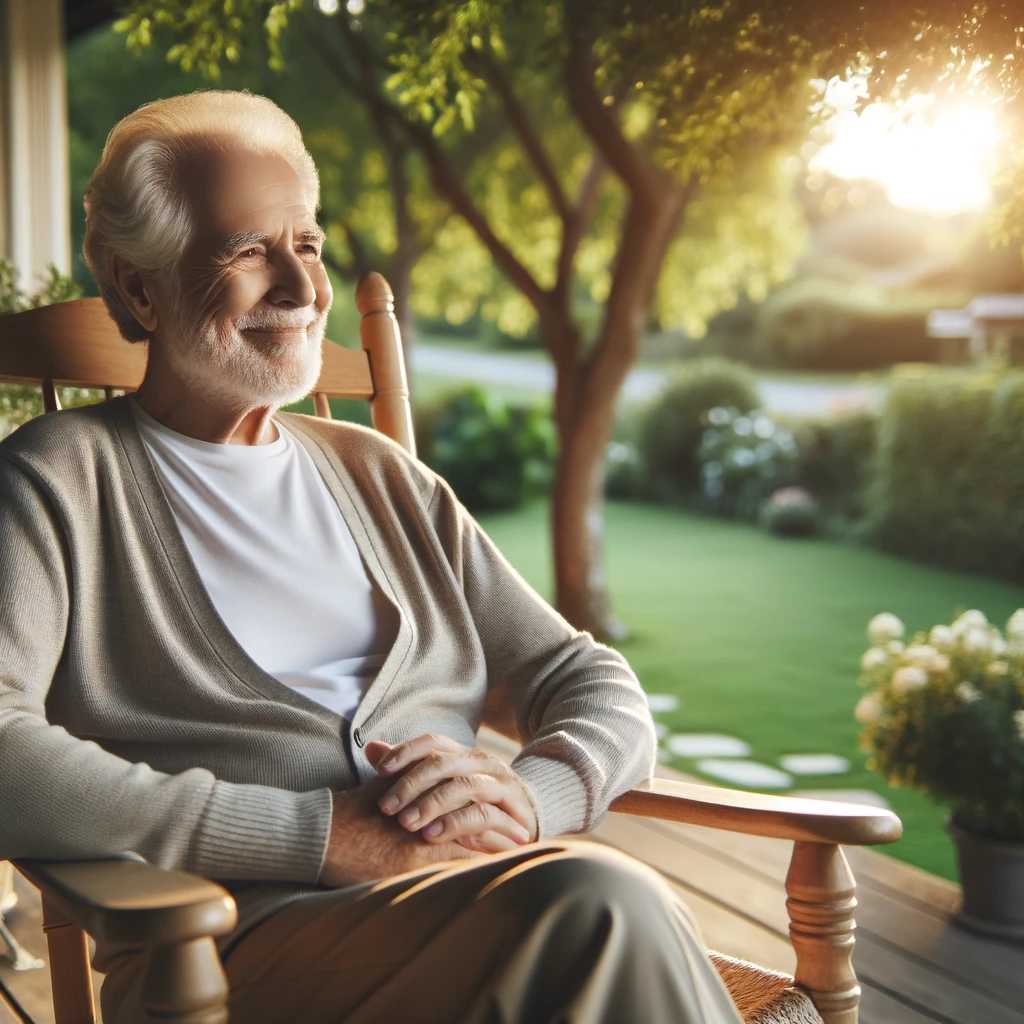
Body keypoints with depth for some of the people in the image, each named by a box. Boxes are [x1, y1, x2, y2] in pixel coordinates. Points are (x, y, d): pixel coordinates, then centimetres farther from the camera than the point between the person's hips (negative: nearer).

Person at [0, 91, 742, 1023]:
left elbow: (602, 691, 18)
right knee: (604, 908, -32)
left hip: (496, 893, 6)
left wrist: (527, 791, -6)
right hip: (245, 930, -5)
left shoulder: (379, 476, 21)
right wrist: (325, 835, -17)